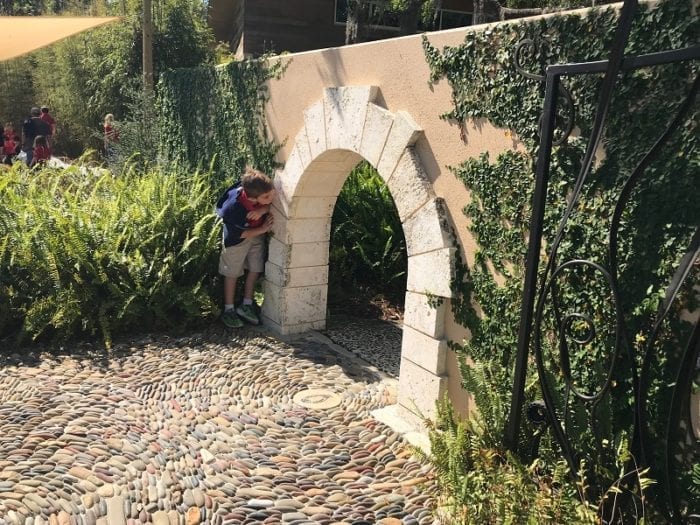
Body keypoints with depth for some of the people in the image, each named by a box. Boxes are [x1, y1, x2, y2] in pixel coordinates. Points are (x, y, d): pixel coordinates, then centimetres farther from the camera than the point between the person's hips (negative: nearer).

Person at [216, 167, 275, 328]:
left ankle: (246, 306, 29)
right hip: (238, 237, -5)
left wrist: (263, 210, -31)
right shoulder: (232, 209, -40)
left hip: (258, 234, 5)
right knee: (232, 273, 9)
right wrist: (262, 229, -23)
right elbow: (239, 233, -23)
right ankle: (228, 310, 25)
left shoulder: (265, 191, -32)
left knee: (255, 270, 12)